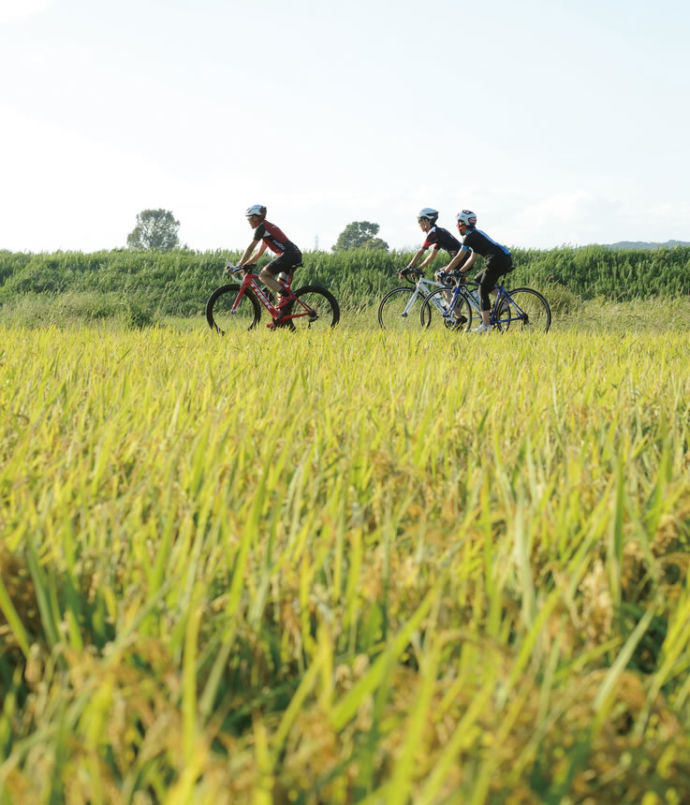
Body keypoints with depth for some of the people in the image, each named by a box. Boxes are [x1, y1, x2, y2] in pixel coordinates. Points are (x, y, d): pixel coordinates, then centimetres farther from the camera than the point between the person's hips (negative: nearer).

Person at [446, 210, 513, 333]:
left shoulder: (470, 236, -5)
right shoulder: (476, 233, 23)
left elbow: (458, 258, -4)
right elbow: (472, 258, 25)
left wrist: (445, 272, 3)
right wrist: (459, 272, 23)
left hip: (498, 260, -9)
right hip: (505, 259, 9)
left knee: (483, 291, -4)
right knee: (478, 280, 21)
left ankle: (485, 325, -9)